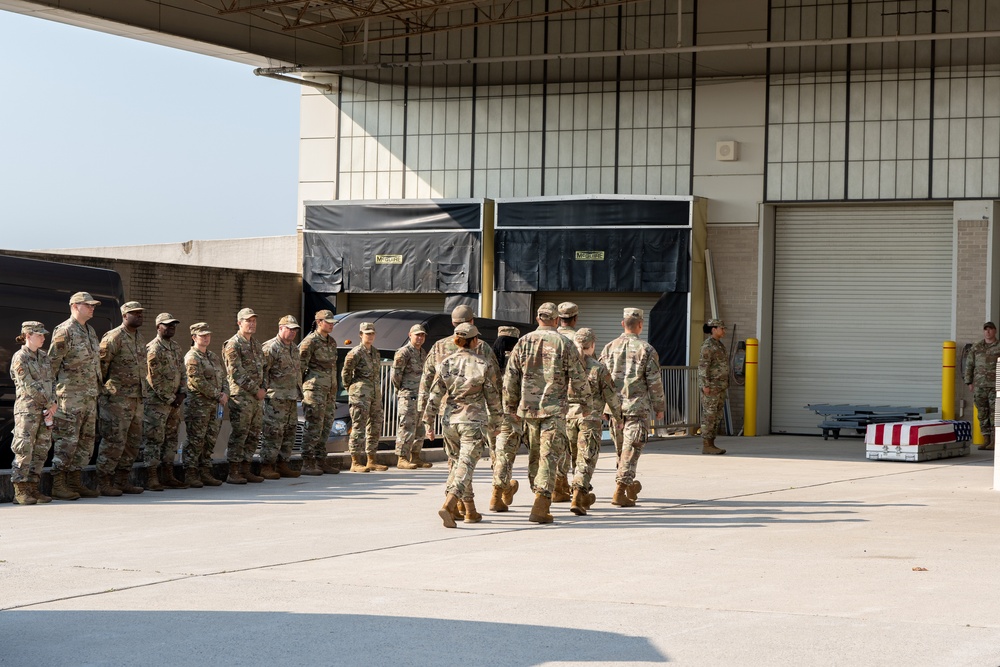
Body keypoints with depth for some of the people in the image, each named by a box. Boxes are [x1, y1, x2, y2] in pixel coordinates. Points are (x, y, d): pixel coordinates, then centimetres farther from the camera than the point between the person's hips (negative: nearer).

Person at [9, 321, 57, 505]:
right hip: (27, 409, -7)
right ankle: (20, 491, -6)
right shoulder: (19, 358, -8)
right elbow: (29, 386, -13)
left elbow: (50, 382, 12)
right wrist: (51, 404, -9)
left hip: (45, 410, 7)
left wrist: (52, 405, -2)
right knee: (24, 449, -8)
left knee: (41, 449, 5)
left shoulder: (44, 356, 14)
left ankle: (32, 487, 11)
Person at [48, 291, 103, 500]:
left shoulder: (90, 331, 16)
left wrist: (97, 387, 17)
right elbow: (52, 363, -11)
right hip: (70, 395, -9)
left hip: (90, 395, 9)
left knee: (86, 440, 10)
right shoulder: (64, 331, -10)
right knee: (67, 440, -8)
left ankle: (75, 482, 16)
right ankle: (58, 485, -4)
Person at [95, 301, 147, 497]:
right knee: (114, 442, -8)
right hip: (116, 399, -9)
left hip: (136, 399, 9)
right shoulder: (113, 338, -12)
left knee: (133, 442, 10)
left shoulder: (139, 339, 15)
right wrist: (100, 392, -8)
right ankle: (103, 483, -2)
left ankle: (122, 481, 17)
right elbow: (100, 365, -12)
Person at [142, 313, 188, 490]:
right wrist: (169, 399, -13)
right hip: (156, 402, -8)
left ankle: (168, 477, 17)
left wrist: (181, 394, 1)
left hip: (174, 401, 8)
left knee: (171, 438, 11)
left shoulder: (176, 347, 13)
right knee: (154, 439, -7)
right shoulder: (153, 349, -13)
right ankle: (152, 479, -6)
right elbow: (154, 379, -17)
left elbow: (182, 372, 16)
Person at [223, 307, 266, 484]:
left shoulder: (256, 344, 18)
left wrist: (263, 388, 8)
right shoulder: (233, 345, -9)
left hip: (257, 398, 8)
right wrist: (255, 390, -13)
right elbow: (237, 373, -14)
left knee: (253, 435, 9)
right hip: (241, 397, -8)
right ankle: (233, 473, -7)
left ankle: (245, 470, 15)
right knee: (239, 434, -9)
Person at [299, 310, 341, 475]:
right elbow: (300, 366, -10)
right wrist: (302, 390, -11)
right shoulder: (310, 342, -9)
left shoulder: (332, 342, 16)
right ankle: (307, 464, -7)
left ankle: (321, 461, 15)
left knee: (326, 427, 10)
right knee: (314, 427, -10)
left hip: (330, 391, 8)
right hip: (315, 391, -8)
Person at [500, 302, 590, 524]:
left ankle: (540, 497, 24)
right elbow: (578, 377, -1)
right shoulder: (563, 343, -4)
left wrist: (511, 407, 14)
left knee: (535, 453, 17)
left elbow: (510, 378, 5)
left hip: (528, 407, 3)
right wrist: (585, 402, 13)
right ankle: (541, 505, -14)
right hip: (555, 408, -3)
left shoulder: (524, 342, 3)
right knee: (549, 456, -5)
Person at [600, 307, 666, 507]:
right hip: (637, 407, -4)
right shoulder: (646, 350, -6)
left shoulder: (609, 348, 5)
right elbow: (654, 382, -6)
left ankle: (630, 485, 33)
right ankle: (620, 491, -14)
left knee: (621, 449, 18)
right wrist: (659, 407, 4)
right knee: (631, 450, -5)